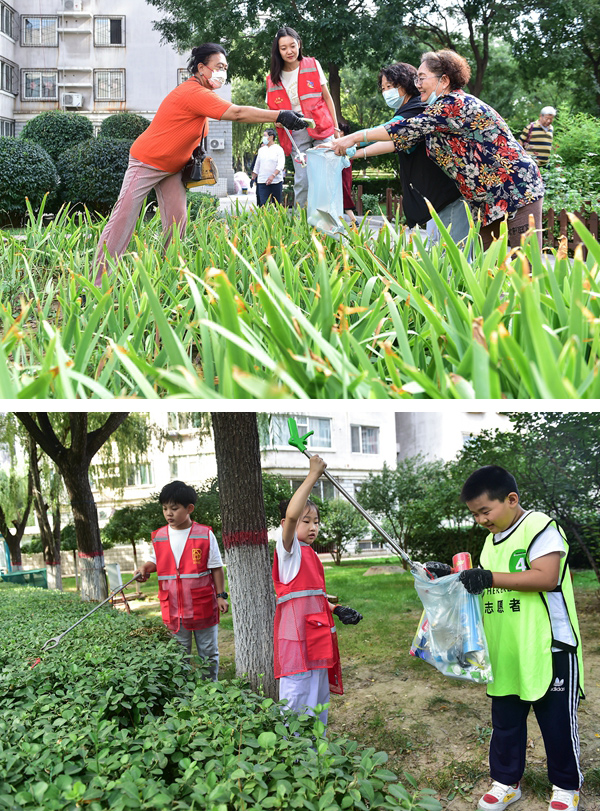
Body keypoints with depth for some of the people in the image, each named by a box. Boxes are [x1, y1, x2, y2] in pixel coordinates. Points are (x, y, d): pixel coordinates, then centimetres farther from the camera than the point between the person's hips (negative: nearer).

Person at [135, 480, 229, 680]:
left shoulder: (205, 534, -6)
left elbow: (216, 567, -2)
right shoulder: (159, 537, 3)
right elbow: (156, 561, 16)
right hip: (174, 609, 2)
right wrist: (145, 569, -6)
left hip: (203, 605, -2)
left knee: (208, 653, 10)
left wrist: (221, 595, -5)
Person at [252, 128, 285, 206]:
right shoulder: (261, 150, 14)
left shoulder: (278, 149, 0)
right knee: (263, 204, -9)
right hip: (262, 182, 3)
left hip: (276, 181, -3)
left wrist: (273, 175, -25)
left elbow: (281, 165, -11)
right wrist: (253, 178, 18)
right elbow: (257, 165, 21)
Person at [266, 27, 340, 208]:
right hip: (296, 134, 1)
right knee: (302, 180, -2)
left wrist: (335, 126, 4)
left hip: (320, 127, -1)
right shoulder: (274, 78, 5)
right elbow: (272, 109, 13)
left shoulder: (312, 65, 2)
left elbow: (327, 98, 7)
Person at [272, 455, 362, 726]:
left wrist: (338, 610, 10)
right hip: (297, 637, -9)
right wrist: (313, 475, -27)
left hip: (318, 636, 9)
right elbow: (291, 514, -29)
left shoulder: (311, 555, 18)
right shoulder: (288, 549, -9)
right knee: (297, 702, -9)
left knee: (319, 701, 17)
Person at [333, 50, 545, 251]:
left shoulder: (458, 104, -17)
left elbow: (408, 129, -22)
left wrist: (354, 138, -18)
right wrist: (356, 152, 11)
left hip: (518, 189, -10)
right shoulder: (440, 111, 13)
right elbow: (404, 140, 16)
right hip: (488, 200, 10)